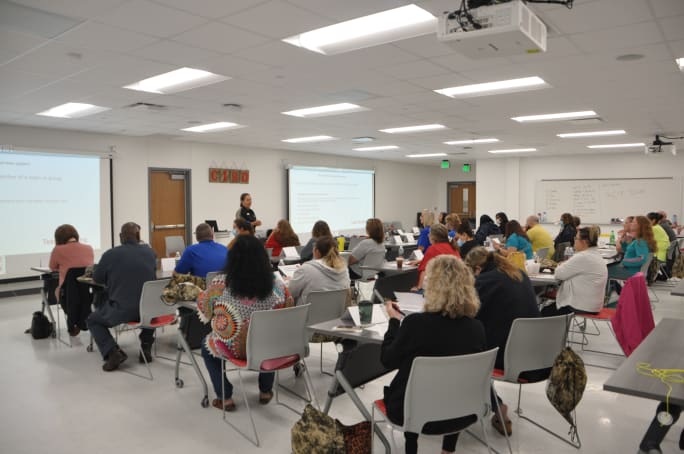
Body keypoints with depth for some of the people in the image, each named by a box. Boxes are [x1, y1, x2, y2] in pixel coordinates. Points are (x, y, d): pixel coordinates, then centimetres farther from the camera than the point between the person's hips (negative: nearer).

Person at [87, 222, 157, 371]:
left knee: (92, 320, 23)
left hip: (121, 311, -3)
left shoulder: (111, 254, -6)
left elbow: (97, 279, 9)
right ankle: (146, 347, 26)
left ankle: (113, 352, 2)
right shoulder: (150, 252, 5)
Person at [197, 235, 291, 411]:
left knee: (206, 345, 31)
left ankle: (225, 398, 27)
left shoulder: (221, 283, -16)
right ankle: (265, 392, 42)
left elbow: (203, 308, 0)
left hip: (232, 348, -2)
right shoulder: (277, 285, -12)